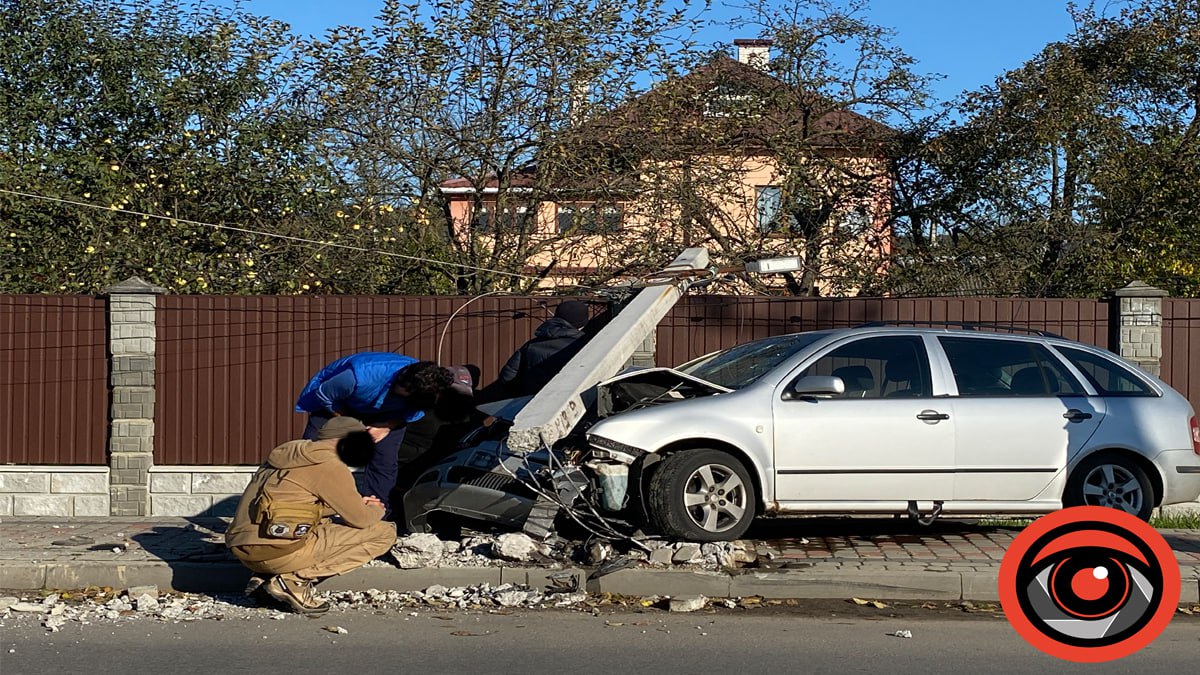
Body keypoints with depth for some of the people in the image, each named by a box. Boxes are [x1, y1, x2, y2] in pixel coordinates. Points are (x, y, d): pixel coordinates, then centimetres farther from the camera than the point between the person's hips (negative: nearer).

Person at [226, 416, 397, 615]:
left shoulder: (291, 451, 18)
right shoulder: (329, 466, -5)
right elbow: (360, 519, 0)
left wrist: (357, 504, 27)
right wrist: (375, 510, 23)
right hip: (280, 551, -8)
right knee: (384, 532, -1)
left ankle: (262, 577, 12)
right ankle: (294, 581, -8)